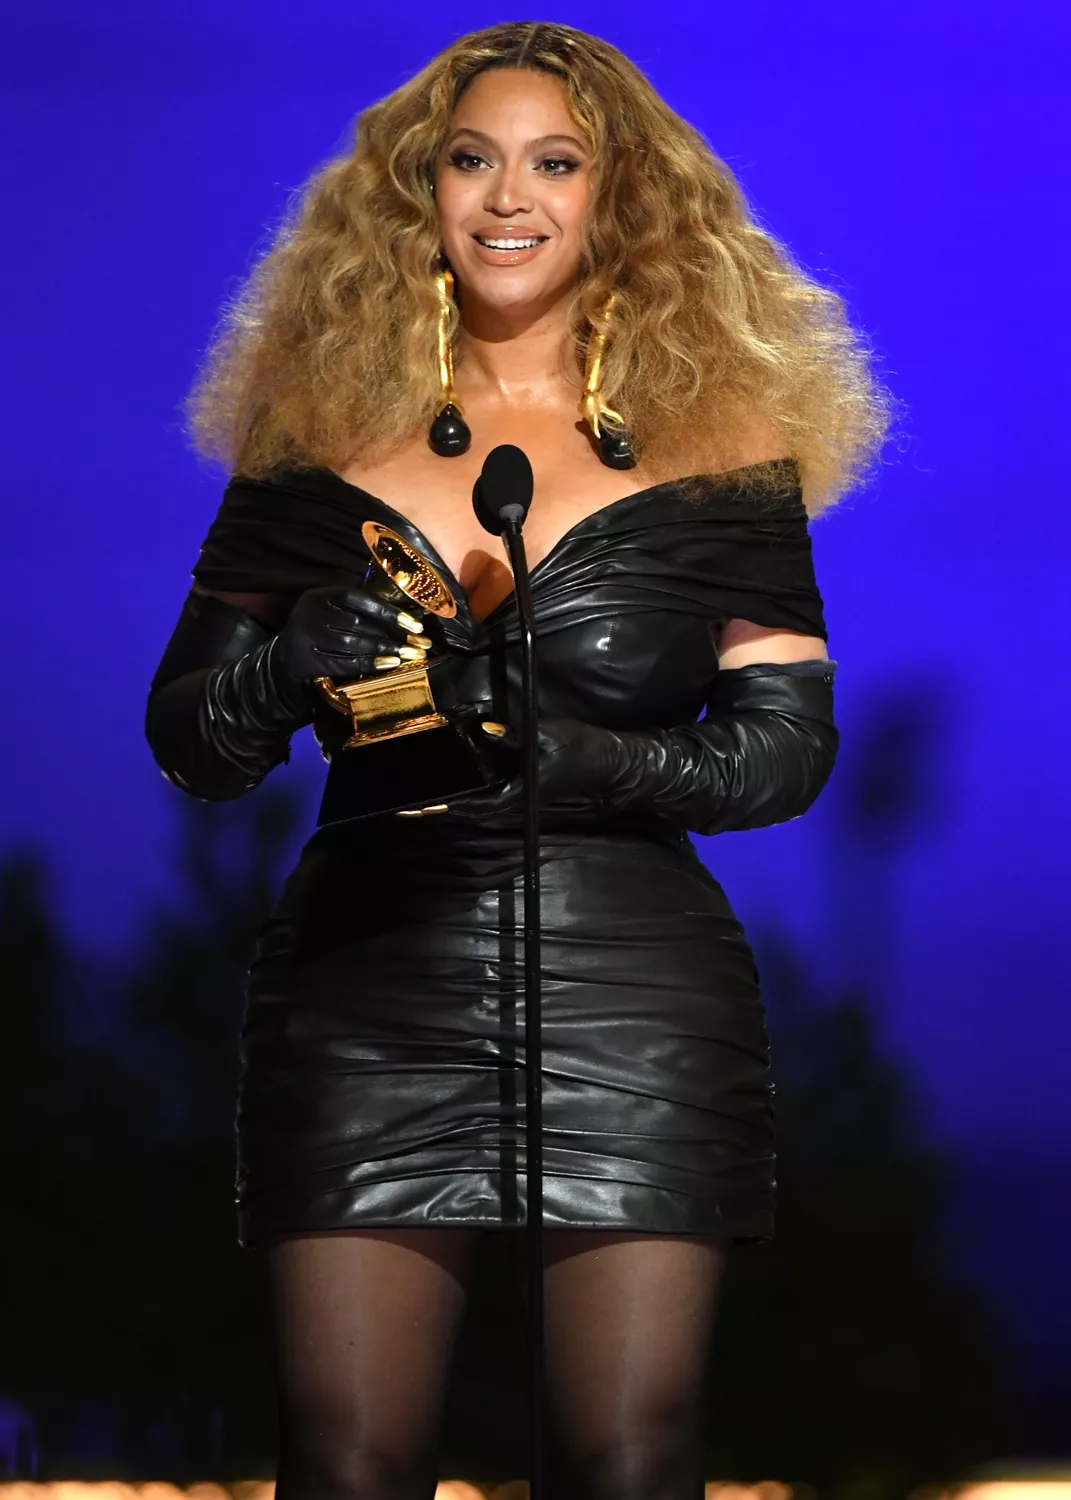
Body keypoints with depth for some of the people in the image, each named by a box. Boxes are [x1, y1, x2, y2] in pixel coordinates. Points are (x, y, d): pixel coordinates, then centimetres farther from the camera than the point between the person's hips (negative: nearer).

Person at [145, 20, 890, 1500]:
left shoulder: (715, 439, 6)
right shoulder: (326, 439, 8)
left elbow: (789, 743, 1)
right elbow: (186, 737, 8)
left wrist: (584, 760, -15)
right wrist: (289, 667, -14)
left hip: (633, 1007, -1)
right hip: (366, 999, 1)